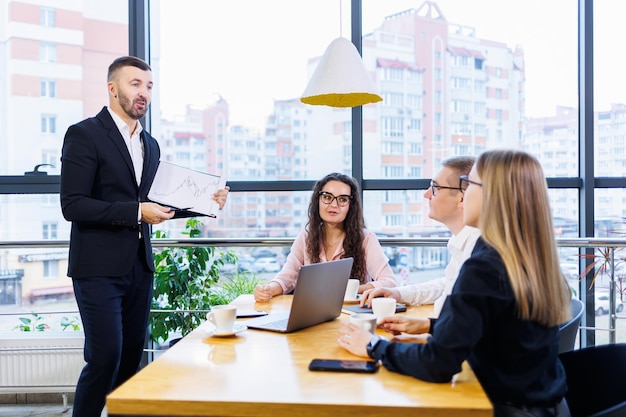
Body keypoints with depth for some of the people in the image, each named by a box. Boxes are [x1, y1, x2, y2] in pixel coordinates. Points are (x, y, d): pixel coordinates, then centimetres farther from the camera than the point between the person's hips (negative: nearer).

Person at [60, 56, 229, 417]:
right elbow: (73, 205, -15)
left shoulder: (150, 144, 15)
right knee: (105, 357, -6)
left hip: (140, 266, 7)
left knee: (132, 356, 12)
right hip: (99, 268, -6)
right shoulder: (84, 134, -7)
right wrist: (136, 211, -21)